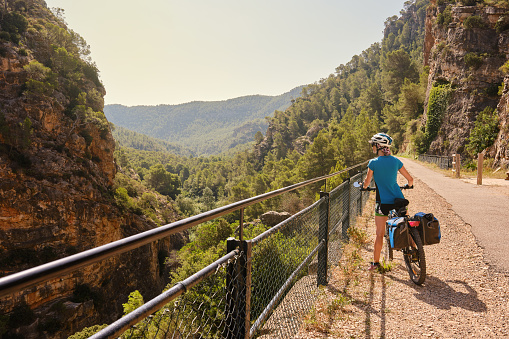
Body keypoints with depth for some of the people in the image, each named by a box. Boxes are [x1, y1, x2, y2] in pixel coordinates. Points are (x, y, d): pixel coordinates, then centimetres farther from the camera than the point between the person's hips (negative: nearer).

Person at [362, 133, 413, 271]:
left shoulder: (373, 163, -9)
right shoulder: (396, 161, 2)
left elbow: (366, 183, 1)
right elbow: (410, 179, 7)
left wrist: (363, 186, 24)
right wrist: (407, 186, 29)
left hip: (383, 203, -3)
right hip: (399, 200, 4)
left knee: (380, 234, 4)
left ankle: (375, 262, 10)